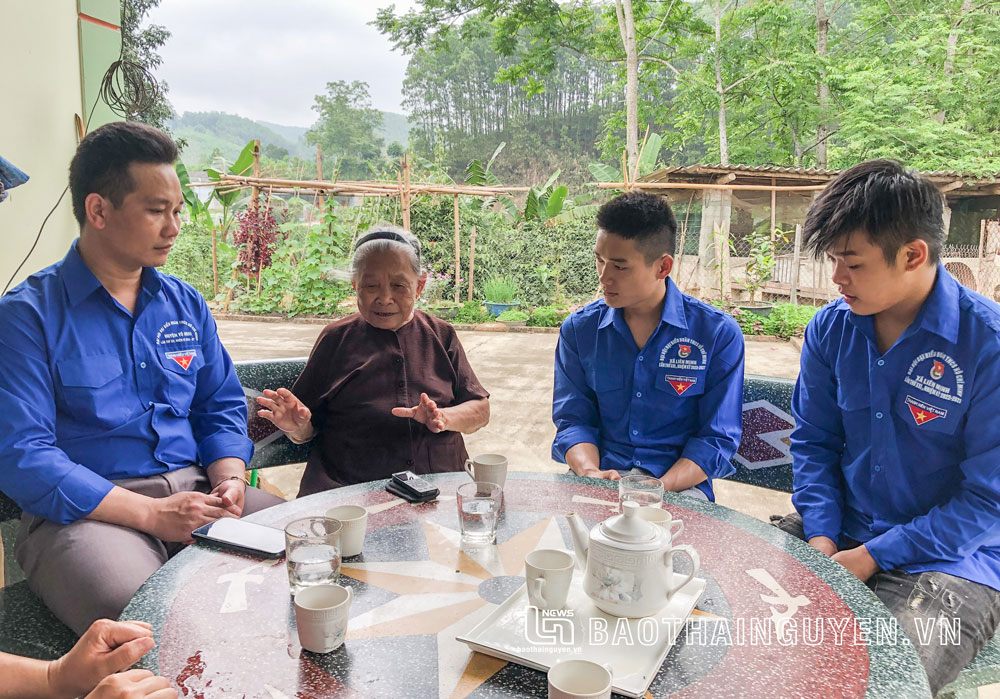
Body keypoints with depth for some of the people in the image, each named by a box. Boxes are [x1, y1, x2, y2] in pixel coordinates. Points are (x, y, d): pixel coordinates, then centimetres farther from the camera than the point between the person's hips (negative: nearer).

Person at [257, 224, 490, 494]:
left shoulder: (442, 336, 14)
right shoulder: (336, 338, 11)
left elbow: (481, 410, 12)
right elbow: (307, 430, 13)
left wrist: (445, 418, -8)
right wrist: (298, 427, -10)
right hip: (348, 491, -1)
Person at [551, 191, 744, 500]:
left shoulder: (719, 333, -3)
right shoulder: (578, 329, 5)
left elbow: (717, 437, -2)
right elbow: (573, 419, 5)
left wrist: (660, 488, -18)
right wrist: (590, 473, -16)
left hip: (679, 486, -1)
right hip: (602, 478, 1)